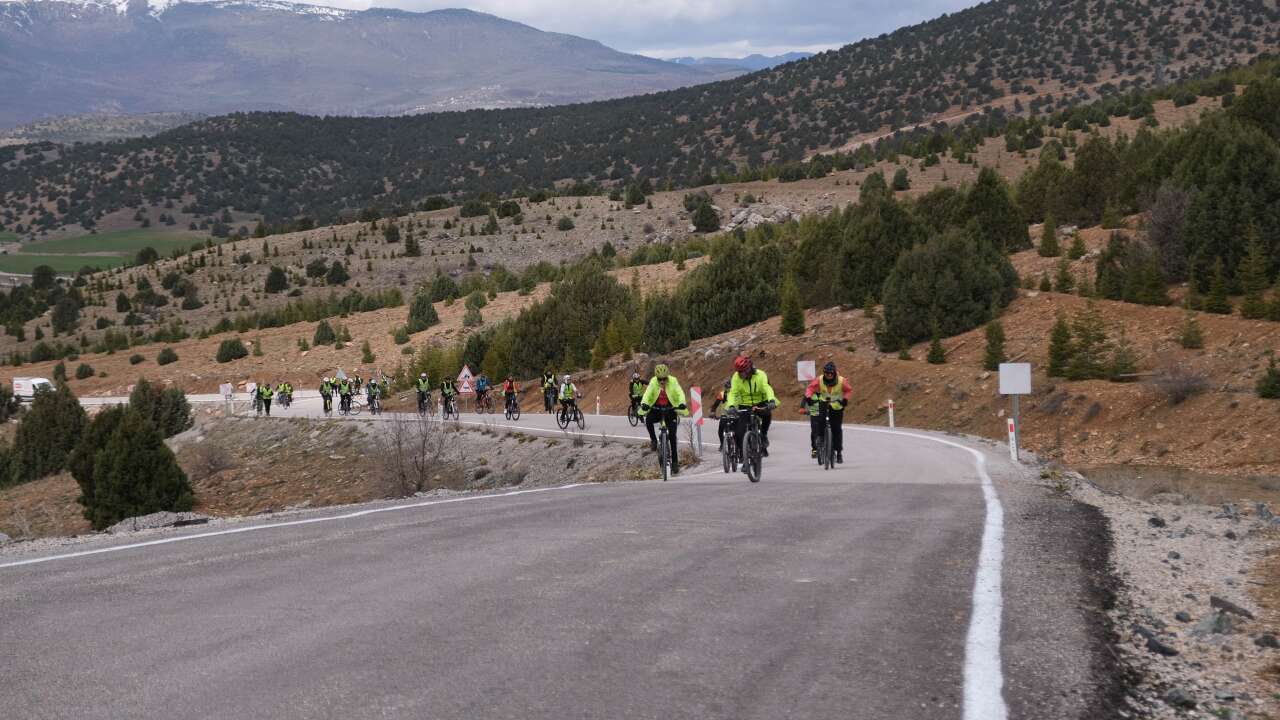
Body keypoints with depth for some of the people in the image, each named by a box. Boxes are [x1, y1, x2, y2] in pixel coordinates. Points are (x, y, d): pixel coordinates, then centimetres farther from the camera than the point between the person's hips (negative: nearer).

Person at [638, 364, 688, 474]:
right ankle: (653, 440, -7)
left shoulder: (673, 381, -14)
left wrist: (682, 403, -46)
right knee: (648, 420, -32)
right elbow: (647, 393, -22)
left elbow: (680, 393, -25)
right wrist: (644, 403, -43)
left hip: (670, 409, -1)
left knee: (672, 435, -8)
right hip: (656, 409, 1)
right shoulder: (653, 382, -11)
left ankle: (675, 461, 0)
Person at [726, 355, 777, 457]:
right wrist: (731, 406, -36)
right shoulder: (736, 377, -9)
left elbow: (767, 388, -29)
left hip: (760, 404, -1)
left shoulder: (760, 375, -15)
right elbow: (733, 393, -17)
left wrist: (772, 400, -49)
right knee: (739, 432, -14)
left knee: (767, 414, -34)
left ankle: (763, 435, -8)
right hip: (744, 406, 1)